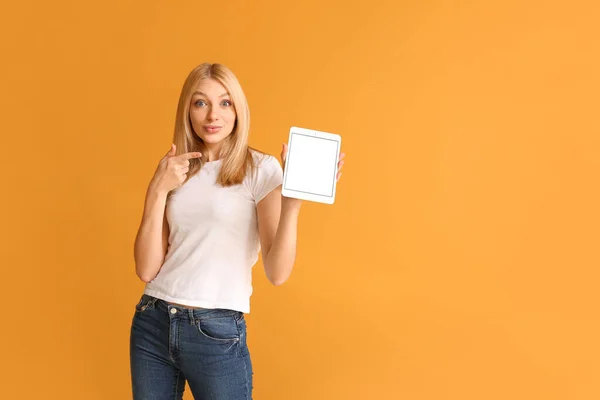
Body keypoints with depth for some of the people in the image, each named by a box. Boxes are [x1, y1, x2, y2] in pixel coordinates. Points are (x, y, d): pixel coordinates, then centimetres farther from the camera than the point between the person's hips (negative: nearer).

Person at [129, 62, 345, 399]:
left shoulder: (261, 169, -5)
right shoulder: (176, 173, 7)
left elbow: (278, 273, -14)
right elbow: (147, 270, -2)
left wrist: (293, 200, -27)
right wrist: (157, 191, -10)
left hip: (217, 332, -4)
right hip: (151, 324, 4)